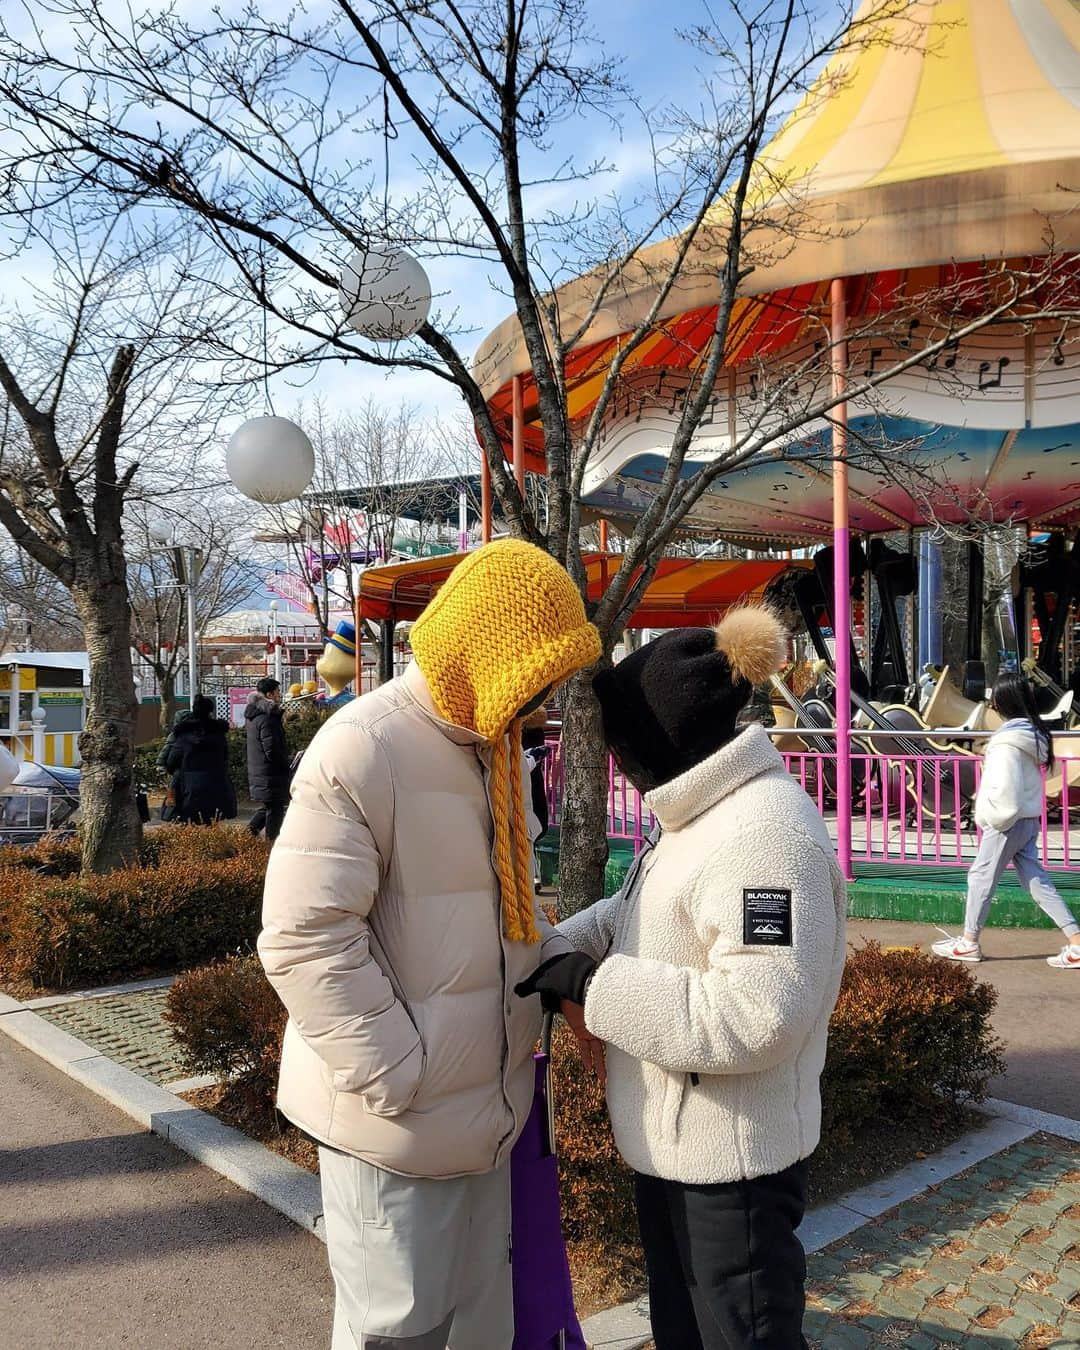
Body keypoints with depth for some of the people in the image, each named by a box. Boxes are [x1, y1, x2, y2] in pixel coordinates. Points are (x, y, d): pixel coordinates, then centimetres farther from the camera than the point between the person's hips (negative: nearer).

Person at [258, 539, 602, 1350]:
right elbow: (303, 939, -23)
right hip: (397, 1117, -8)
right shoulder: (362, 750, -22)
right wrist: (397, 1079, -21)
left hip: (490, 1101, 8)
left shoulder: (494, 747, 8)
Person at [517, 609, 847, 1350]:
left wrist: (593, 987, -28)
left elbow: (757, 1016, -33)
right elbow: (633, 910, 16)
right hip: (673, 1146, 10)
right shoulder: (706, 813, 8)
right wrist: (550, 953, 0)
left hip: (731, 1162, -10)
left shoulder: (763, 832, -26)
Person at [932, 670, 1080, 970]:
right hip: (1029, 817, 9)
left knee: (981, 875, 6)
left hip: (1008, 820, -9)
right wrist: (986, 795, 11)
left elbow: (1005, 788, -24)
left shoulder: (1007, 741, -22)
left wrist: (991, 815, -12)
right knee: (1035, 878, 12)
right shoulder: (1035, 732, 6)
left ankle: (969, 942, 19)